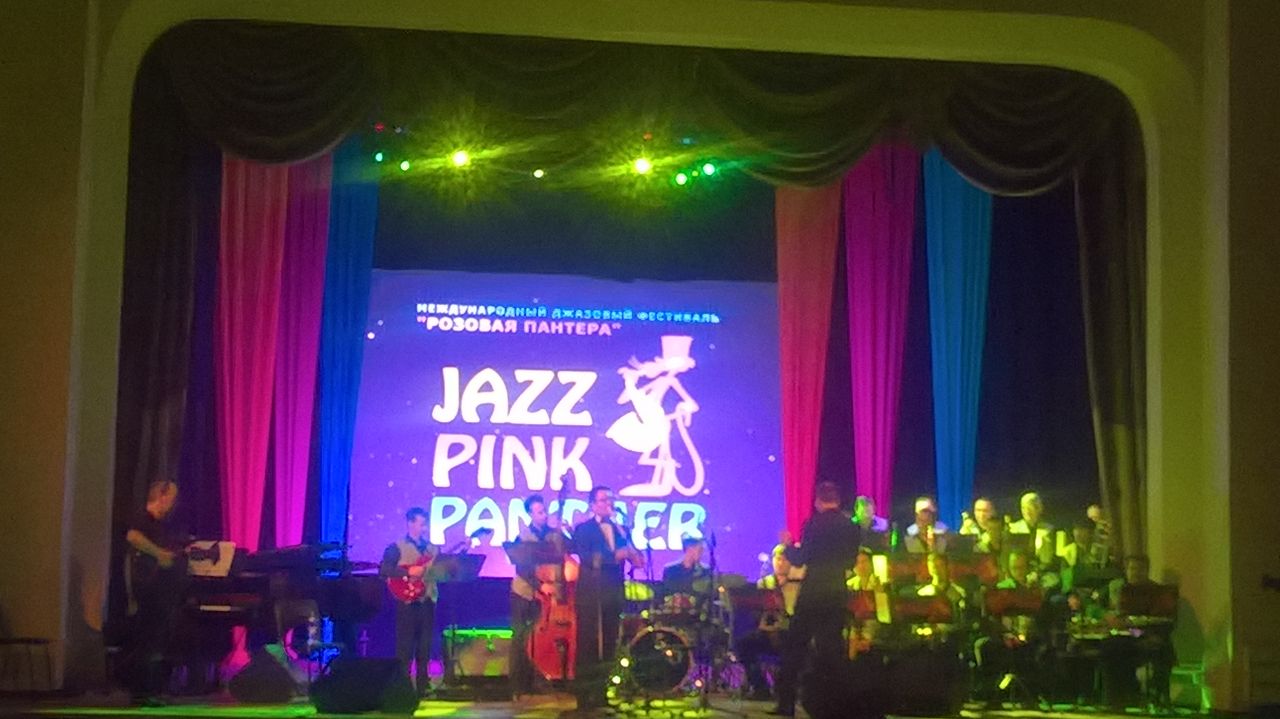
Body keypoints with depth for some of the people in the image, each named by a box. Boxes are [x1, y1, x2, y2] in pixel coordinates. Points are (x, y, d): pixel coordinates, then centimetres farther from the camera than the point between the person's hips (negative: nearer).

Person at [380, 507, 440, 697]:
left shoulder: (432, 549, 16)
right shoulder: (397, 547, -1)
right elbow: (384, 570, -12)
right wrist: (408, 571, -19)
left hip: (427, 601, 5)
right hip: (407, 602, -5)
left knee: (425, 647, 7)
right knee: (405, 646, -4)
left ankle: (423, 686, 11)